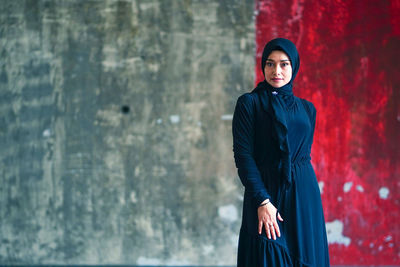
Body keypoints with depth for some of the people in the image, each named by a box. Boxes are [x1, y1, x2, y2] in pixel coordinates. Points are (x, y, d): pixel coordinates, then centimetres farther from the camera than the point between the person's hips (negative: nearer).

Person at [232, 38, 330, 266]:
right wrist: (263, 201, -16)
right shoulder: (249, 103, -1)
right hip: (265, 194, -4)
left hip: (303, 198, 4)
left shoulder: (307, 108, 13)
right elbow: (243, 155, -9)